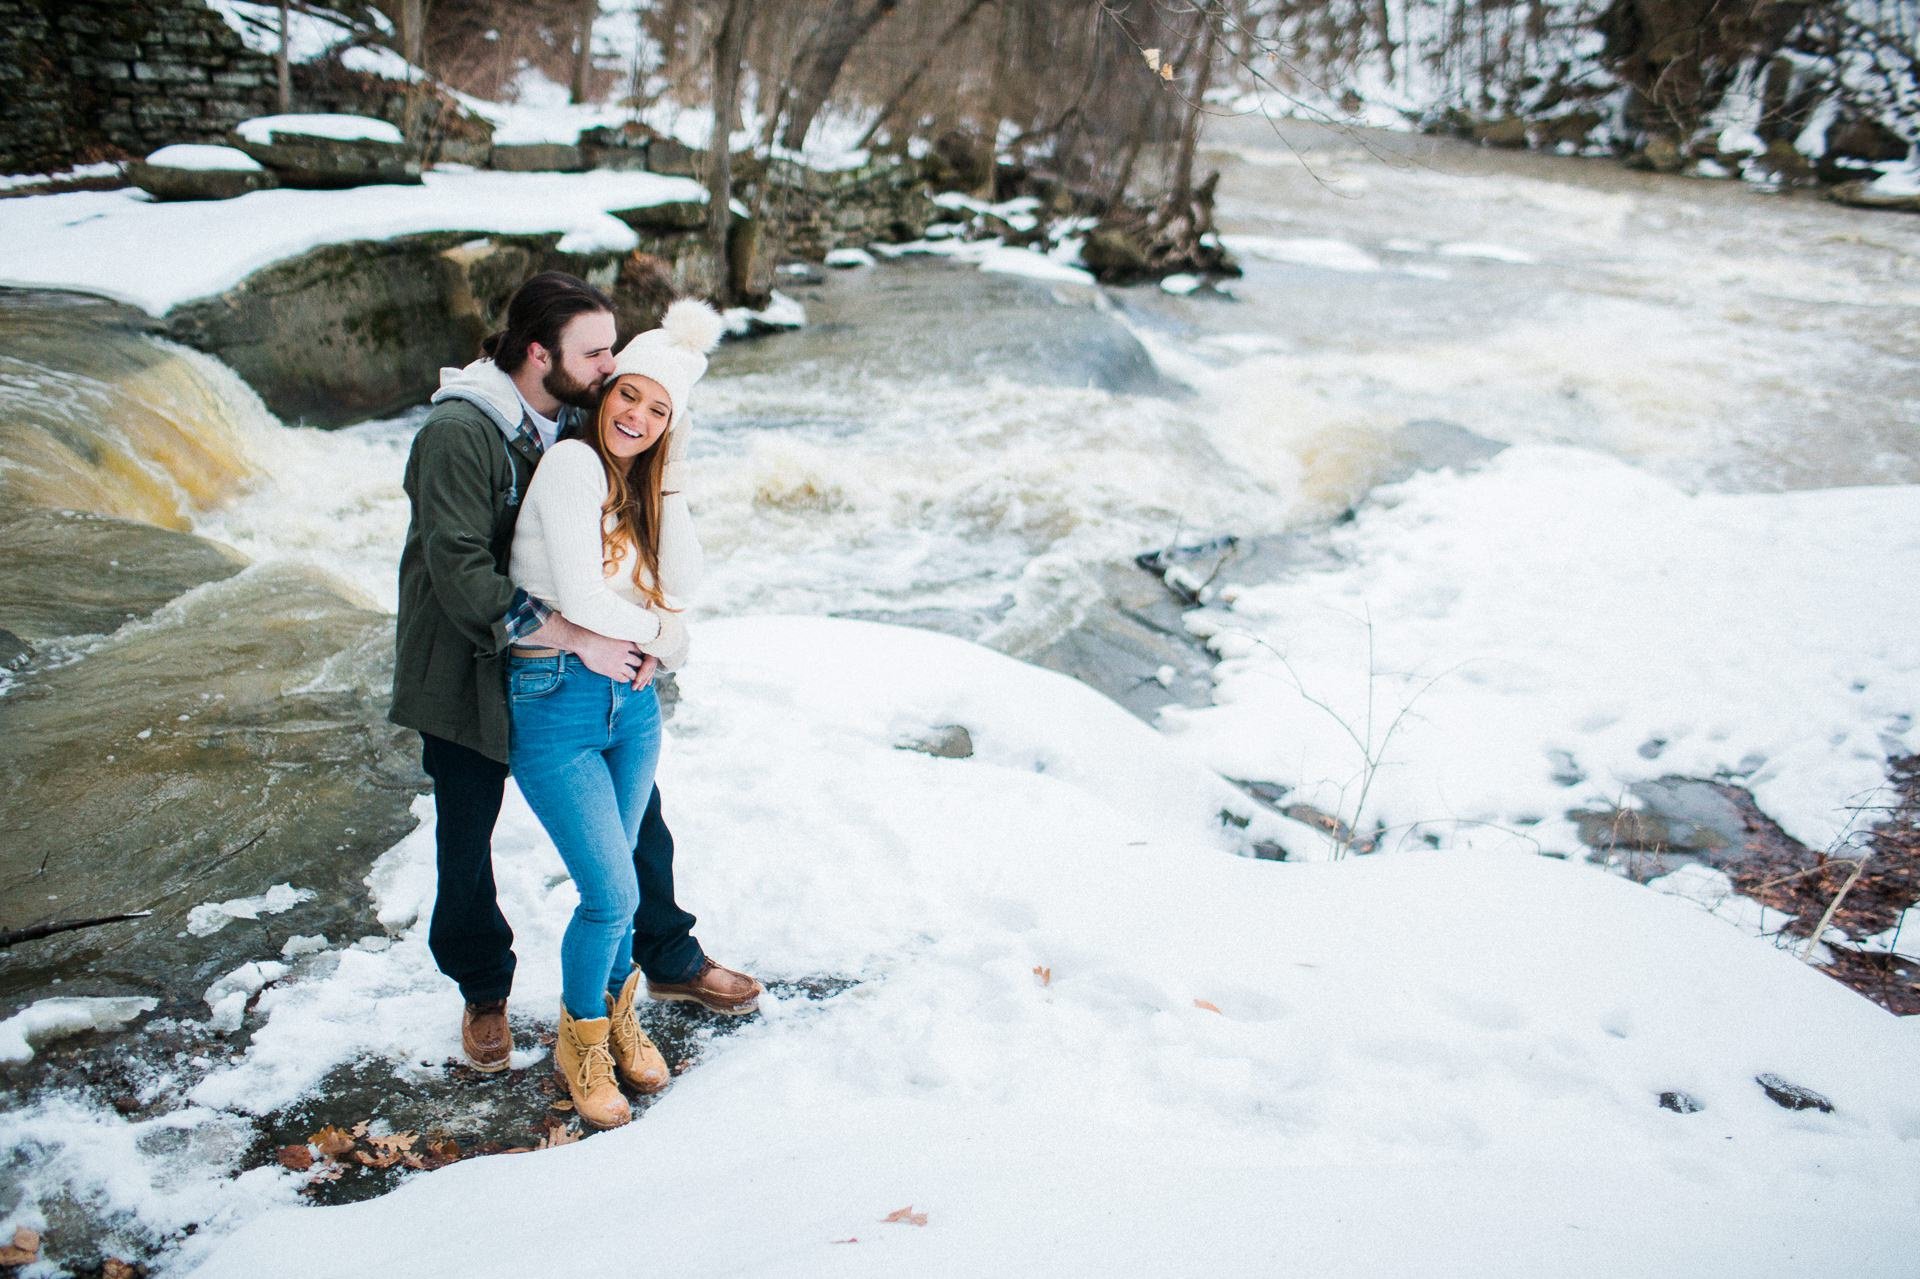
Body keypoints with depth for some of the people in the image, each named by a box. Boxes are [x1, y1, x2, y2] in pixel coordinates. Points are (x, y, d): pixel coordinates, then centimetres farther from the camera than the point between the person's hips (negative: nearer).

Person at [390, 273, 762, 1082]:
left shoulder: (580, 418, -2)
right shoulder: (458, 433, -23)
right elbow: (464, 578, -30)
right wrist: (578, 640, -30)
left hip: (576, 663, 5)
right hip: (469, 671, -5)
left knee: (632, 809, 10)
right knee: (466, 841, 10)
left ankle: (669, 959, 30)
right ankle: (483, 992, 33)